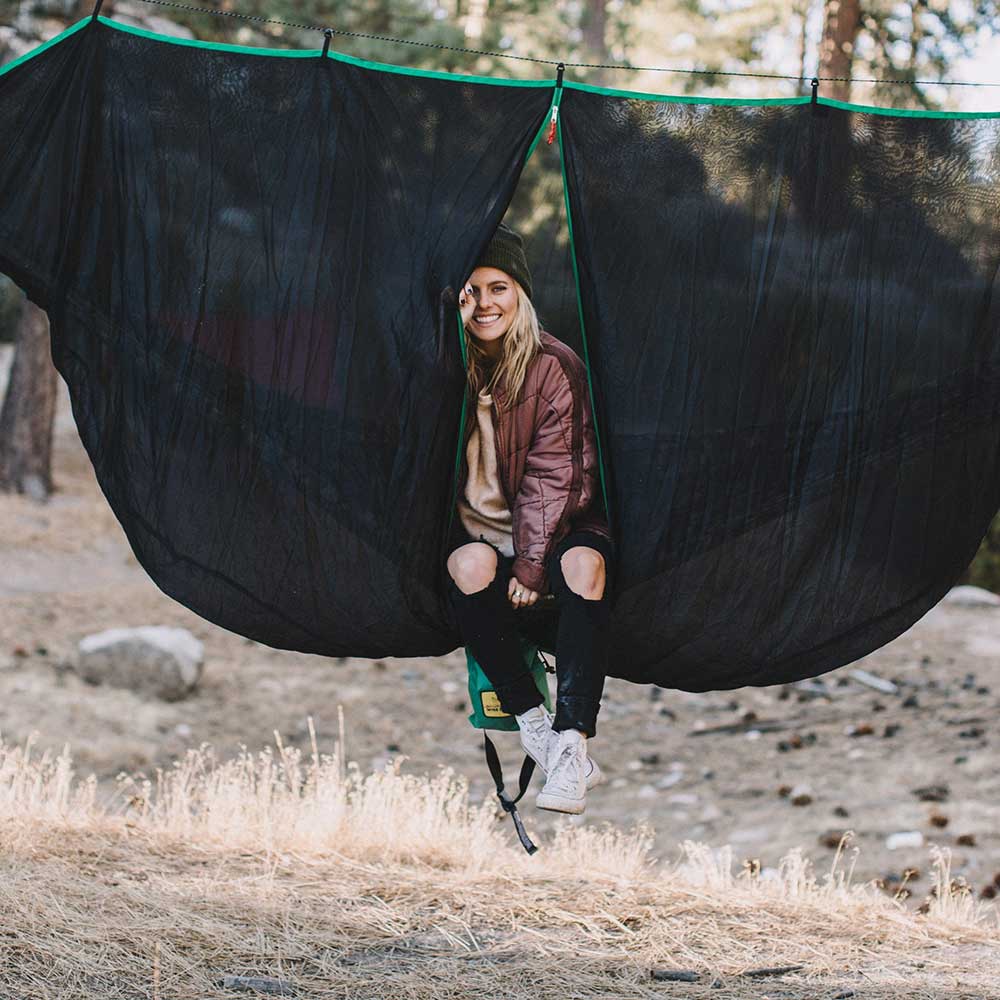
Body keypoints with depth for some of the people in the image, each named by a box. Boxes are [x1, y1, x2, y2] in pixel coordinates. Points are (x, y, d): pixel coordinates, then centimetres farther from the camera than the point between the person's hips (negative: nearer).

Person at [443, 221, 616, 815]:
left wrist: (532, 563, -19)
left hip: (551, 526, -1)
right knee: (472, 566, -34)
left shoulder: (555, 368, -8)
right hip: (473, 528, 1)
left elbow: (553, 477, -10)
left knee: (584, 565, -34)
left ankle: (572, 743, -38)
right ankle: (533, 722, -25)